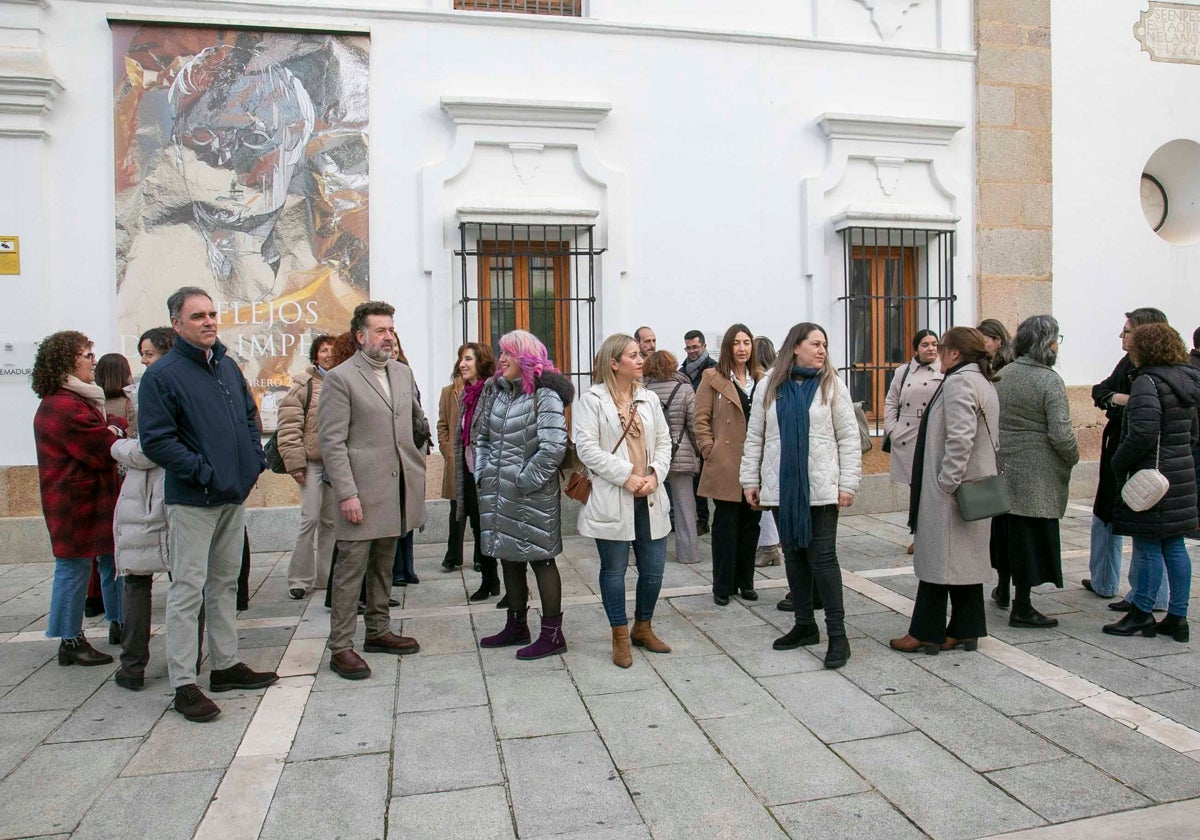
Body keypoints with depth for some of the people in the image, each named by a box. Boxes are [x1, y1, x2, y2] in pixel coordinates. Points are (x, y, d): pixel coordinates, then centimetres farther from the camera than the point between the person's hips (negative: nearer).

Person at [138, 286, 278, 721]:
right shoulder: (161, 375, -11)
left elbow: (250, 415, 21)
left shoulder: (227, 366, 10)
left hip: (234, 495, 7)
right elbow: (156, 441, -16)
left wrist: (254, 458, 6)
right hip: (192, 500, -7)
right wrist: (205, 472, -19)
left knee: (225, 583, 15)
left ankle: (226, 664, 27)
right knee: (187, 589, -2)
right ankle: (183, 684, 7)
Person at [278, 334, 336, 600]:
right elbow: (289, 426, -5)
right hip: (312, 461, -4)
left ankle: (325, 576, 20)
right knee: (310, 519, -7)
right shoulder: (303, 384, -2)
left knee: (331, 520, 10)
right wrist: (295, 463, -10)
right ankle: (300, 578, 6)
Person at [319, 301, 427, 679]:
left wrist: (417, 461, 13)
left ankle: (378, 631, 29)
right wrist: (347, 494, -17)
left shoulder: (403, 373, 11)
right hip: (362, 492, -6)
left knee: (384, 566, 16)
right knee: (351, 569, -1)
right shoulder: (340, 378, -8)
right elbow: (332, 442, -12)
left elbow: (418, 419, 23)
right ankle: (340, 647, 9)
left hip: (397, 490, 7)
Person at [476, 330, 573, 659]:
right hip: (497, 493, 8)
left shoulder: (544, 394, -13)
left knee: (540, 558, 1)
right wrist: (483, 473, 7)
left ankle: (552, 634, 13)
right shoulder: (495, 391, 10)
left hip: (532, 496, -8)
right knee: (509, 557, 16)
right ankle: (516, 626, 31)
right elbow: (482, 436, 18)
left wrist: (526, 480, -17)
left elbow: (554, 446, -22)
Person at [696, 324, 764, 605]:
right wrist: (710, 452, -11)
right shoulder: (713, 378, 1)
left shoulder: (761, 379, 13)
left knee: (751, 523, 10)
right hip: (725, 464, -4)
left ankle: (745, 582, 23)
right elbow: (701, 420, -2)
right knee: (726, 524, 1)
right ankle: (722, 586, 10)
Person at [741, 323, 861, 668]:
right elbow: (754, 436, 9)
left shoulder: (831, 384, 1)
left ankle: (837, 634, 4)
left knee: (823, 556, -4)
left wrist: (848, 483, -6)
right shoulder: (769, 385, 6)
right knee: (794, 555, 12)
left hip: (821, 488, -3)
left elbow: (849, 437, -1)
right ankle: (805, 625, 25)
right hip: (781, 486, 3)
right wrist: (750, 480, 5)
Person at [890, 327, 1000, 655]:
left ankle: (926, 633, 8)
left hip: (951, 491, -10)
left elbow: (960, 438, -25)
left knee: (938, 560, -1)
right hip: (976, 489, 10)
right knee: (967, 559, 13)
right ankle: (965, 630, 20)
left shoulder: (958, 382, -16)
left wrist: (946, 482, -21)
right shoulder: (985, 382, 16)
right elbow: (992, 438, 19)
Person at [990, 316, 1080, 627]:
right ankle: (1022, 609, 8)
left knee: (1006, 528, 20)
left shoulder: (1002, 375, 4)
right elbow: (1061, 433, -18)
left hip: (1002, 465, 6)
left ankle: (1003, 588, 36)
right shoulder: (1050, 381, -15)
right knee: (1031, 535, 1)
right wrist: (1073, 459, -1)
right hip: (1035, 472, -6)